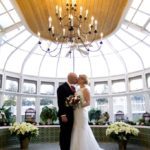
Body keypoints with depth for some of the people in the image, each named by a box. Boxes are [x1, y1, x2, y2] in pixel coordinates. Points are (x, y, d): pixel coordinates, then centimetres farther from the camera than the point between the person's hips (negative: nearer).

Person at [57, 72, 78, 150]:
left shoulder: (73, 88, 15)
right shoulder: (62, 87, -10)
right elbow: (60, 102, -15)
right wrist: (63, 115, -21)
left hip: (72, 115, 8)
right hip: (65, 115, -8)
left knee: (70, 134, 12)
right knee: (64, 134, 1)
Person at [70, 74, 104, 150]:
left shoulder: (85, 89, -8)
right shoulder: (78, 90, 15)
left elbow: (88, 103, -15)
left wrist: (78, 105, -26)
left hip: (81, 112, -8)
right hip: (76, 113, 8)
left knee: (81, 132, -3)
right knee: (77, 132, 11)